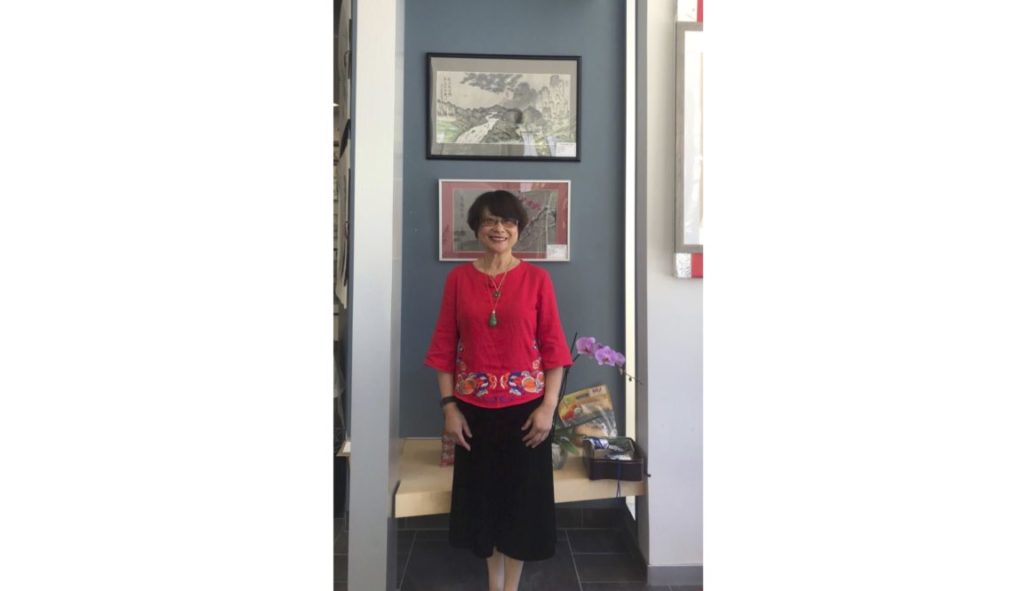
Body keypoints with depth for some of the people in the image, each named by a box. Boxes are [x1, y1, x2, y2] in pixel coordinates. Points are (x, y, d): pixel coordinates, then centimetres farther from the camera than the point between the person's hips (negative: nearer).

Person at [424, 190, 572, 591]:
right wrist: (448, 405, -5)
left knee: (522, 495, 8)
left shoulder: (536, 278, -3)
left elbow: (553, 346, -3)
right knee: (481, 492, 12)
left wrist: (548, 406, -9)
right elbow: (444, 346, 1)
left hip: (524, 405, -1)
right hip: (474, 407, 2)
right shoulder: (458, 278, 0)